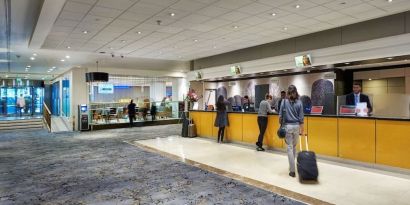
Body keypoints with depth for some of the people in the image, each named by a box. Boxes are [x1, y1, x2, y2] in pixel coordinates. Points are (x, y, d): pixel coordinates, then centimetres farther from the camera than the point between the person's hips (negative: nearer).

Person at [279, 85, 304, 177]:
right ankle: (292, 166, 28)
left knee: (290, 148, 1)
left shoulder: (284, 101, -4)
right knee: (294, 146, 20)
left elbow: (280, 116, -4)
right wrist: (302, 130, 6)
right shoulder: (299, 102, -1)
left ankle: (292, 171, -1)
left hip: (287, 126, -2)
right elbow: (301, 118, 0)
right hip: (296, 126, 2)